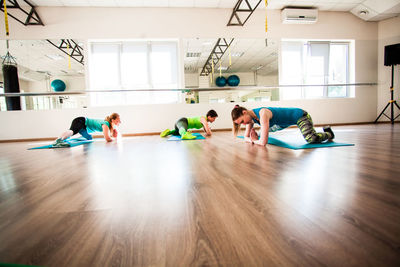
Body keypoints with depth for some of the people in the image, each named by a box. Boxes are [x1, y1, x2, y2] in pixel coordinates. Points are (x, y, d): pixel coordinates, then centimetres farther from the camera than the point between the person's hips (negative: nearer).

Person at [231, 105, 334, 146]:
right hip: (290, 120, 9)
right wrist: (251, 139, -23)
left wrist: (254, 140, -20)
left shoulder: (262, 114, -39)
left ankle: (328, 134, 3)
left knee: (311, 139, -32)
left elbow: (263, 142, -41)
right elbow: (246, 137, 0)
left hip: (300, 115, -9)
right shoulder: (251, 117, -12)